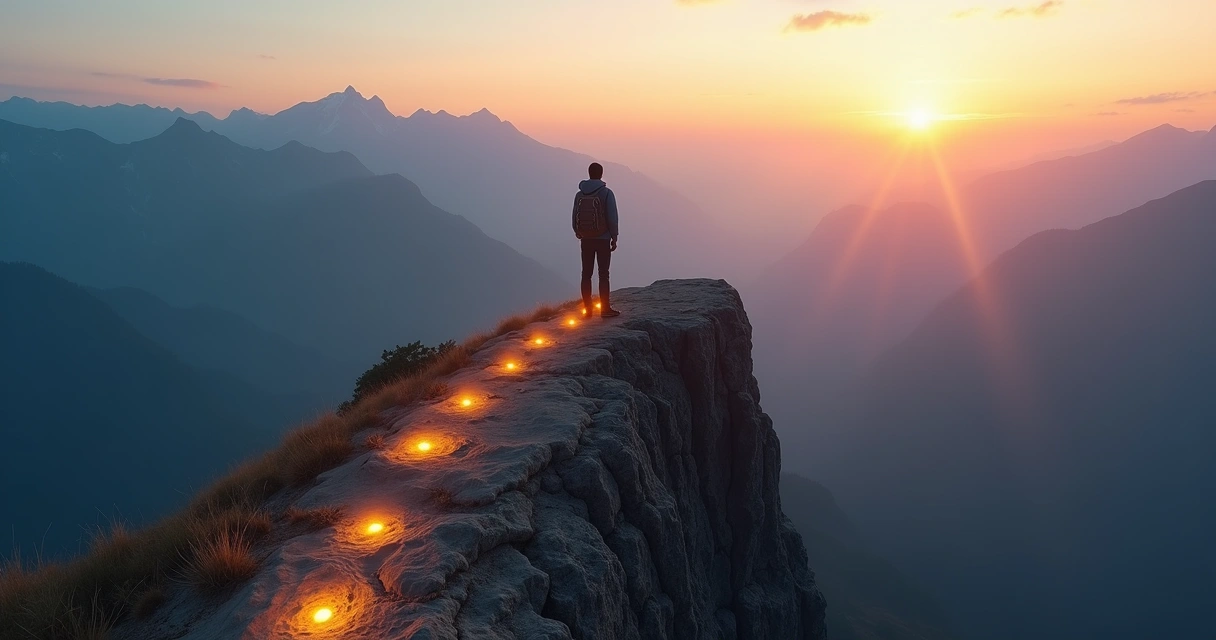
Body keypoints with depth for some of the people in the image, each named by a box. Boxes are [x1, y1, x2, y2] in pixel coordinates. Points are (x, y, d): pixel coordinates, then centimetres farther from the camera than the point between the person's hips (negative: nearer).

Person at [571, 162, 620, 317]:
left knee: (586, 274, 9)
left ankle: (588, 309, 12)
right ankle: (605, 309, 1)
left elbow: (574, 218, 5)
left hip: (586, 240, 4)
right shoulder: (606, 193, -9)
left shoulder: (579, 194, 2)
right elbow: (612, 217, -12)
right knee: (603, 274, 0)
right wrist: (614, 238, -3)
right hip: (603, 240, -3)